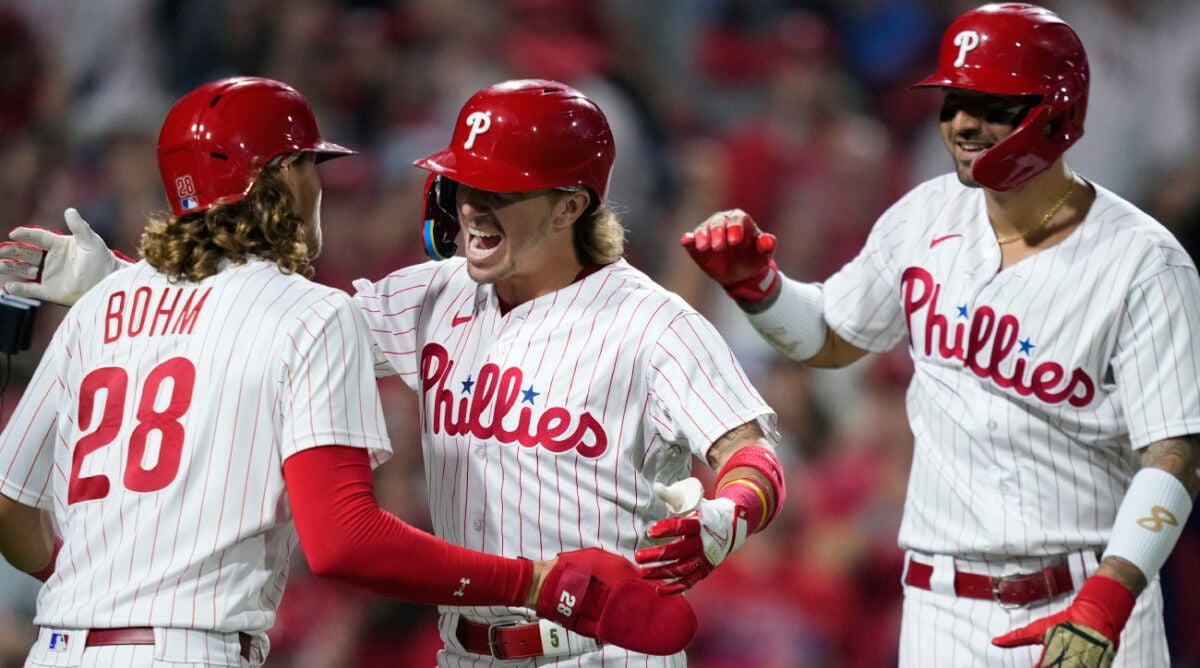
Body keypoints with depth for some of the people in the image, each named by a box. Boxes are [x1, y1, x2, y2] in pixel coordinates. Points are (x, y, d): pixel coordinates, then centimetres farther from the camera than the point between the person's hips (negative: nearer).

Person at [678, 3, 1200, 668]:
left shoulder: (1142, 263, -10)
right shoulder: (925, 219, 5)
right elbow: (829, 337, 22)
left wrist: (1104, 605, -28)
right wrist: (753, 283, 1)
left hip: (1097, 597, -3)